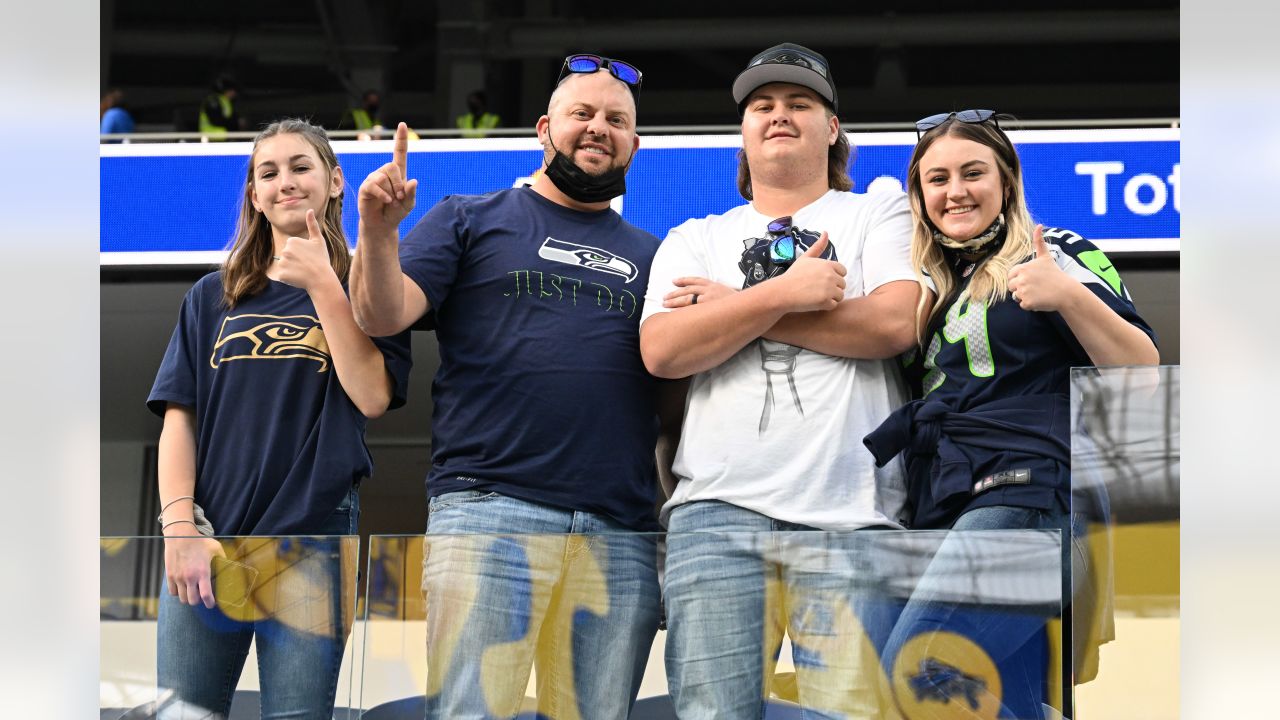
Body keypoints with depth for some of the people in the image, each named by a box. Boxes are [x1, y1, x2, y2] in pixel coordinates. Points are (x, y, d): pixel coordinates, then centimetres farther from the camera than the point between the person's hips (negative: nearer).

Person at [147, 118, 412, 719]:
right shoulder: (212, 298, 14)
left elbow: (373, 397, -9)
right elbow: (178, 417, 8)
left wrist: (322, 286, -10)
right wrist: (179, 526, -5)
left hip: (310, 551, -2)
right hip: (205, 546, 2)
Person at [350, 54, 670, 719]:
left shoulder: (651, 257, 21)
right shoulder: (471, 221, 13)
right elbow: (383, 316, 2)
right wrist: (379, 229, -16)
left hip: (622, 533, 3)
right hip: (488, 512, -3)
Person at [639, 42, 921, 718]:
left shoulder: (880, 213, 15)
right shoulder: (695, 239, 20)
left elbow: (893, 323, -4)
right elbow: (662, 351, 2)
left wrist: (735, 307, 0)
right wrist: (783, 294, -6)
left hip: (850, 513, -1)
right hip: (716, 510, 2)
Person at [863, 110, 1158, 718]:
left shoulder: (1054, 253, 1)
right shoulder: (933, 286, 21)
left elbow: (1141, 372, -5)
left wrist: (1070, 295, -22)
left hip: (1027, 493, -8)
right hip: (947, 510, 8)